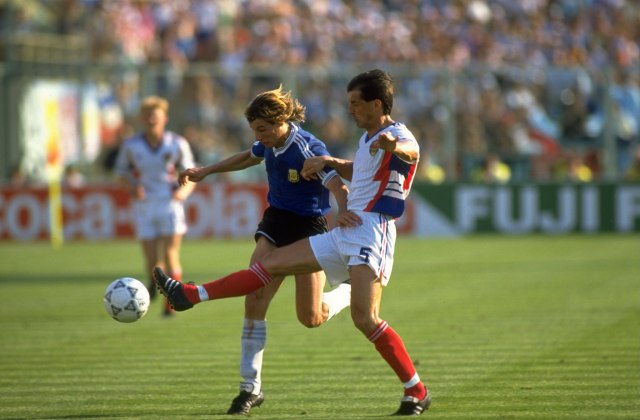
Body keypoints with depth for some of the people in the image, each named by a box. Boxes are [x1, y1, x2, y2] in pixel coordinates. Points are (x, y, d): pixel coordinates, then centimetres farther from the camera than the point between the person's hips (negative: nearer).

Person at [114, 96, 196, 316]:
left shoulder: (178, 144, -4)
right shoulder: (131, 145, -3)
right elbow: (121, 170, 10)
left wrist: (184, 190, -16)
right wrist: (132, 187, -10)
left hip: (170, 205, -1)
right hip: (145, 206, 1)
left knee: (170, 255, -13)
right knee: (152, 261, 0)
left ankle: (171, 303, 2)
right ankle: (154, 279, 38)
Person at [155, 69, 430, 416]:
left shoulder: (397, 136, -12)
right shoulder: (368, 137, 18)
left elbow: (411, 152, -40)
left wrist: (394, 146, -63)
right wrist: (330, 162, 21)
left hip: (371, 233, -9)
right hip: (345, 232, 9)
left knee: (365, 319, -21)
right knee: (272, 263, 9)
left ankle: (417, 392, -10)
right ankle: (190, 296, 13)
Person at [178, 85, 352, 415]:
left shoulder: (309, 149, -23)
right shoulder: (270, 144, -2)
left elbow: (340, 190, -34)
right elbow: (249, 157, 23)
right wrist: (205, 172, 25)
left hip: (308, 227, -6)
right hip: (275, 221, 6)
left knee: (311, 319, -3)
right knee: (254, 301, -9)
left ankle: (351, 292, 30)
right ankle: (251, 387, -3)